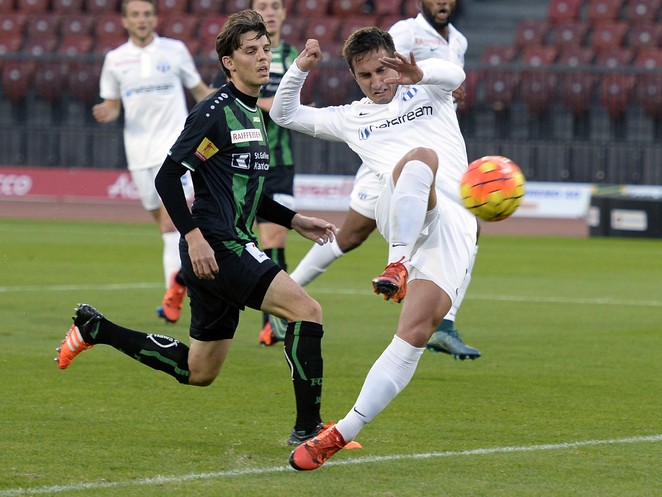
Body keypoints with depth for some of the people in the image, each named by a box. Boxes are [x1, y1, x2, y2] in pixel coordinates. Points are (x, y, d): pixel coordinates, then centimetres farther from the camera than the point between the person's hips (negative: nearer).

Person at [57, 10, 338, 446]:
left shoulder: (255, 115, 18)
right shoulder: (215, 112, -10)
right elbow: (168, 177, -14)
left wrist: (295, 221, 18)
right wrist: (193, 235, -22)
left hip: (233, 248, 10)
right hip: (215, 246, -10)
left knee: (198, 372, 15)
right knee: (306, 311, -20)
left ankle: (94, 329, 29)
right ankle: (308, 428, -16)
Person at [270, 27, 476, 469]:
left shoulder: (429, 92, 21)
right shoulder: (352, 119, 26)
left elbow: (454, 74, -3)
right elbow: (284, 114, 28)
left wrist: (420, 73, -27)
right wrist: (300, 70, 8)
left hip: (455, 223, 0)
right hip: (401, 216, 0)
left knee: (416, 334, -14)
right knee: (422, 156, -34)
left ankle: (344, 433, -14)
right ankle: (398, 263, -44)